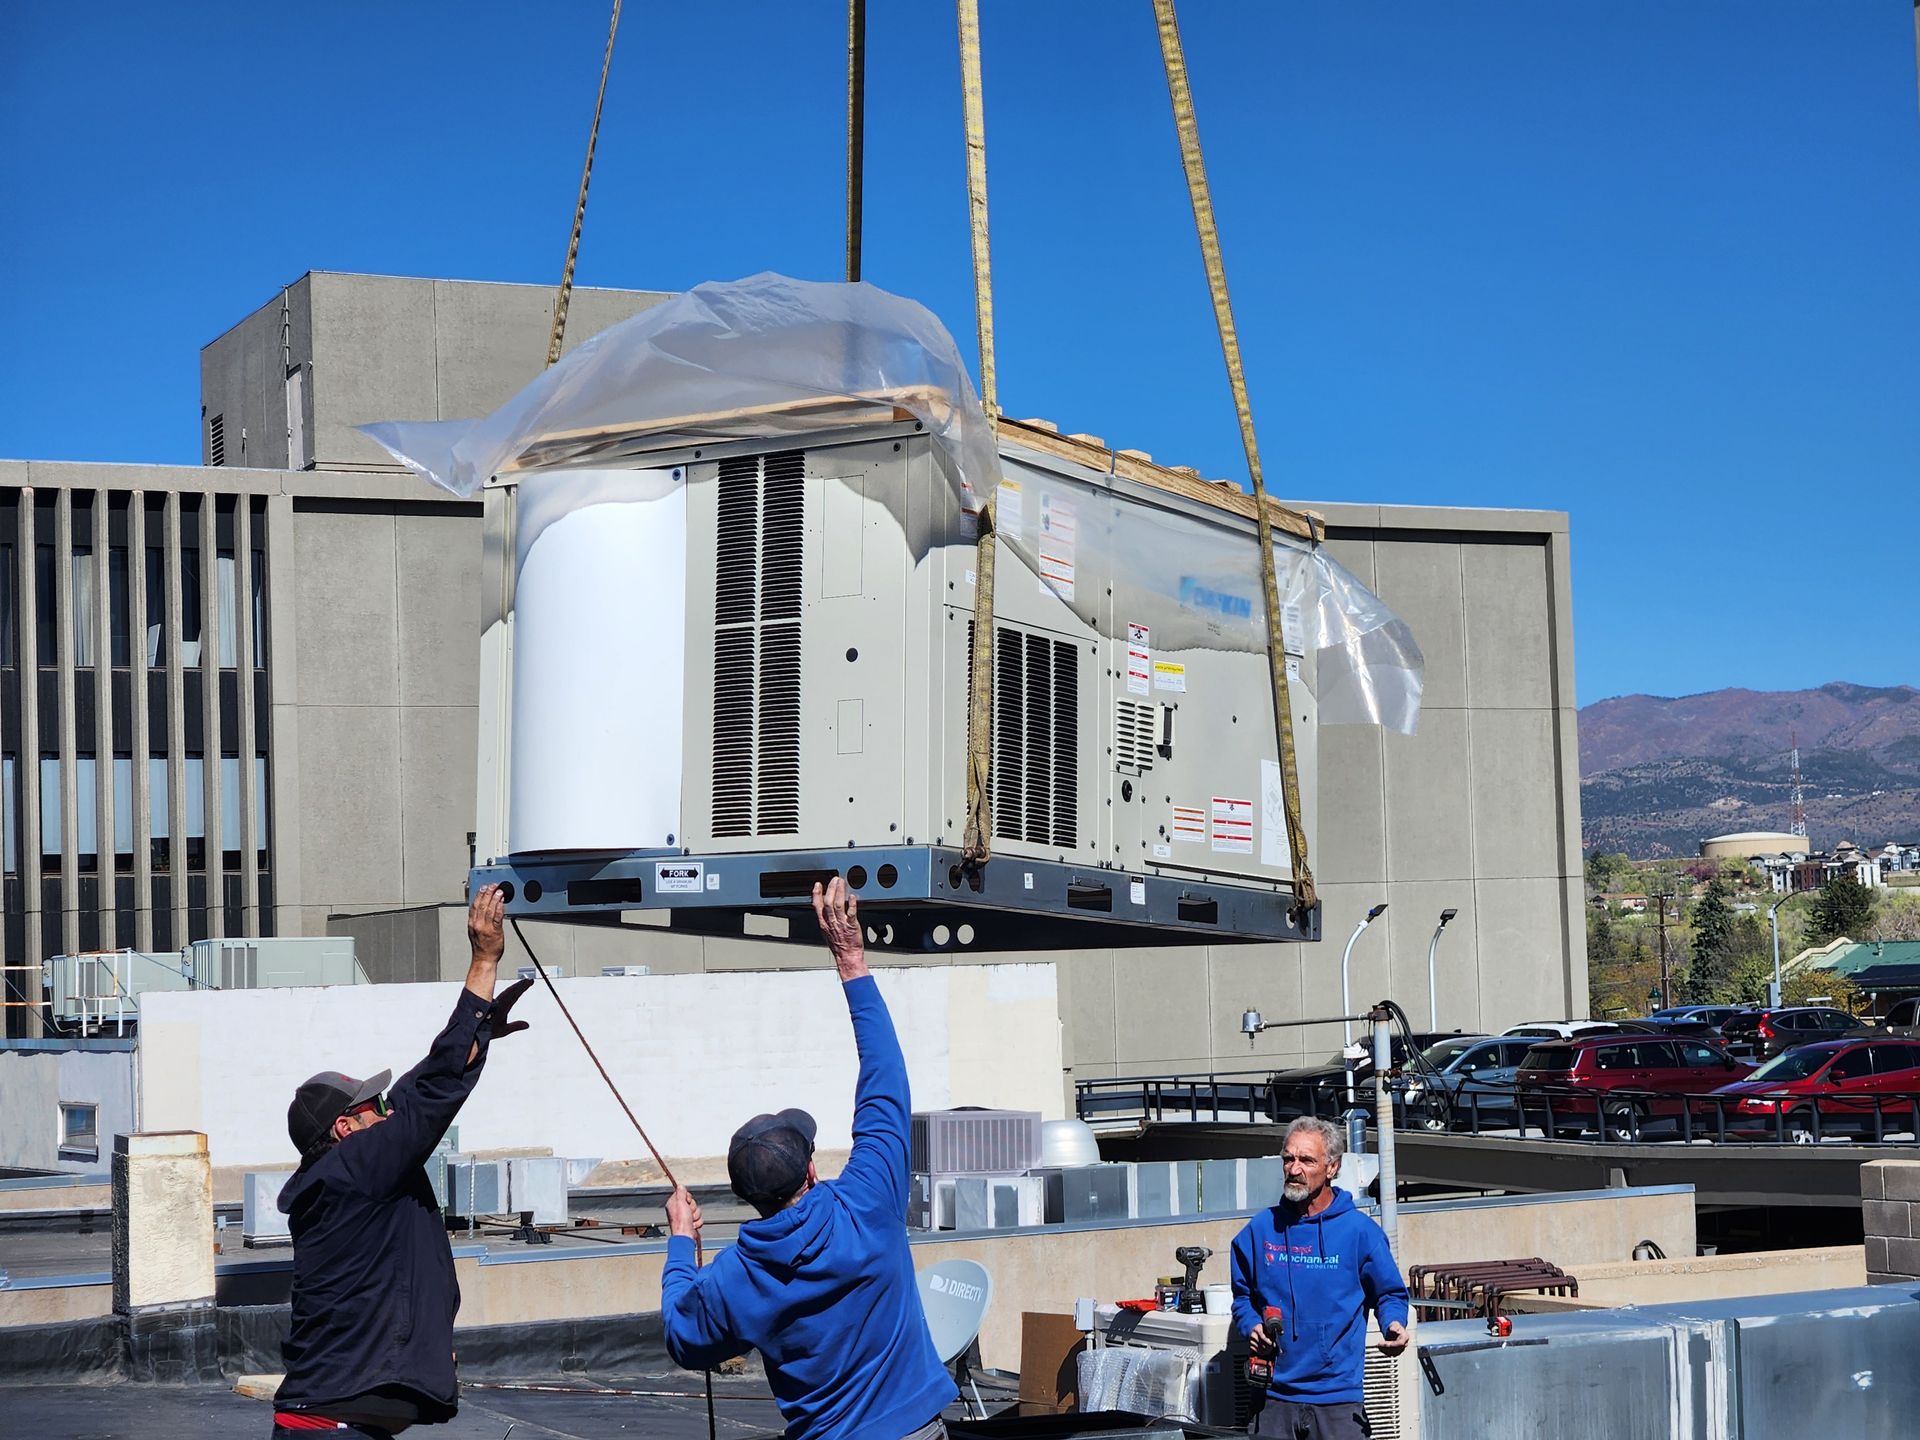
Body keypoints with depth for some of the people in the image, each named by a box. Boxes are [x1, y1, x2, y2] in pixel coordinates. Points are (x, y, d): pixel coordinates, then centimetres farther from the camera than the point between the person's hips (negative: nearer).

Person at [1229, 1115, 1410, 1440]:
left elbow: (1389, 1294, 7)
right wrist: (1252, 1327, -3)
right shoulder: (1261, 1229, 7)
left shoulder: (1360, 1230, 0)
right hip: (1274, 1397, 2)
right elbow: (1242, 1294, 17)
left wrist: (1394, 1327, -13)